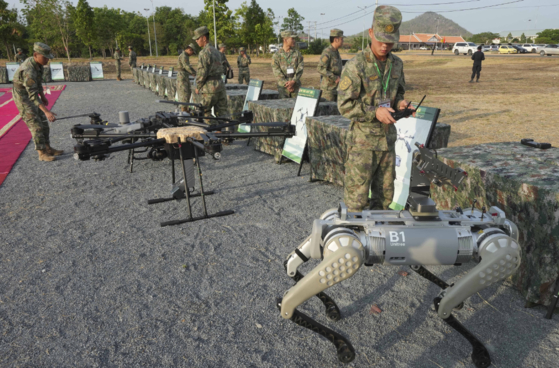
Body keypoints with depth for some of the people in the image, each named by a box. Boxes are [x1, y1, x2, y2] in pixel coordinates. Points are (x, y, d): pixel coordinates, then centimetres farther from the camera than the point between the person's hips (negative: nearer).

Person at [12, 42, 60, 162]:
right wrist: (47, 112, -44)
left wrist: (43, 96, 21)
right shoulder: (28, 71, -33)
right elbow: (33, 95, -37)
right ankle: (42, 154, -3)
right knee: (36, 125, -9)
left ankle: (48, 149, 17)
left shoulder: (37, 63, -4)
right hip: (23, 99, -9)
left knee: (43, 122, 9)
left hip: (31, 94, 9)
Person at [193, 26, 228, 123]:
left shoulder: (204, 53, -12)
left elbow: (202, 73, -16)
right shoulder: (216, 51, 16)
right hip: (220, 84, 8)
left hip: (209, 87, -8)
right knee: (222, 112, 8)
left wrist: (198, 87, -1)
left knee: (204, 112, 5)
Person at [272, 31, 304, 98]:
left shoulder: (297, 54, 6)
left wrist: (293, 81, -18)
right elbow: (277, 73, -7)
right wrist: (286, 84, -16)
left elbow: (300, 70, -3)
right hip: (283, 87, -1)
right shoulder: (276, 55, 0)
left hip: (295, 86, 2)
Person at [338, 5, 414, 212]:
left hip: (387, 139, 6)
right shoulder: (355, 66, -13)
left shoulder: (396, 64, 6)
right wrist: (375, 112, -24)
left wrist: (400, 103, -3)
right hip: (362, 141, -6)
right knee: (356, 196, 0)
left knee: (384, 195, 15)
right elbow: (344, 105, -15)